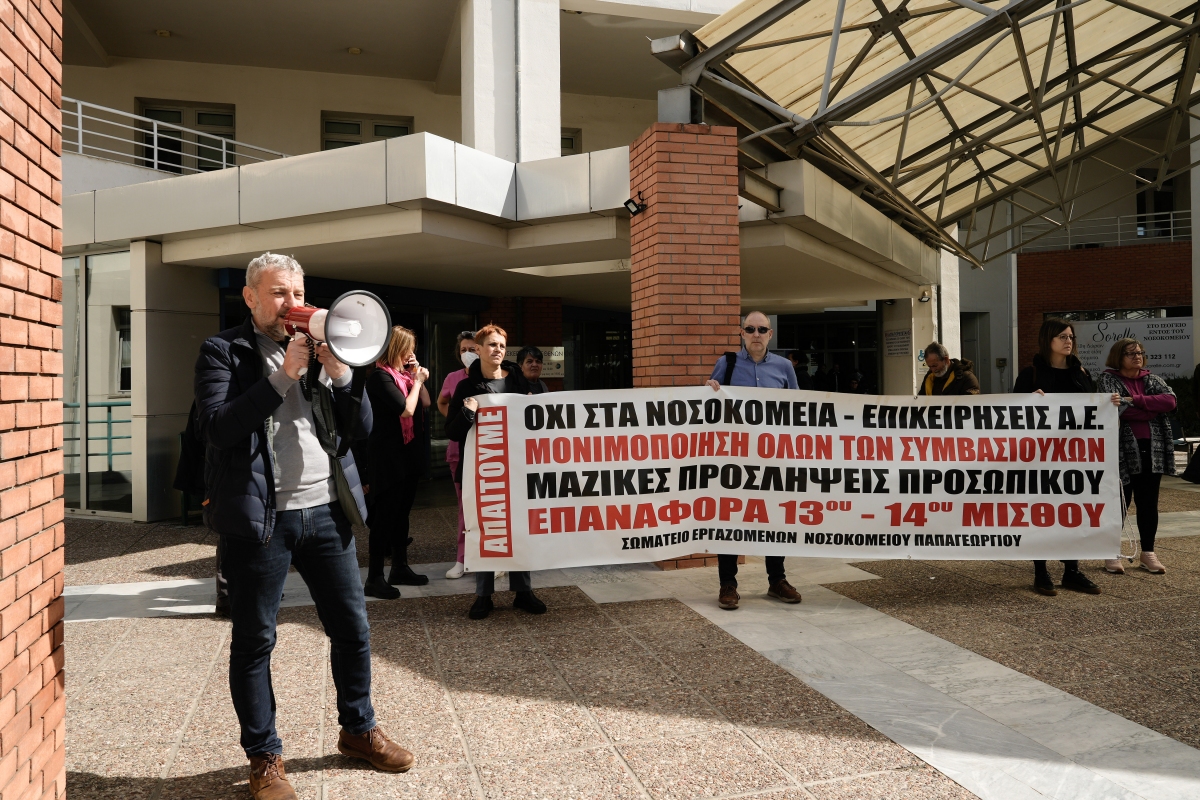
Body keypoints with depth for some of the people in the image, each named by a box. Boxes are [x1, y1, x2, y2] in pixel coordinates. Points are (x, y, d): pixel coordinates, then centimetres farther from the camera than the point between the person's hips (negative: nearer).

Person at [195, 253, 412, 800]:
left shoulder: (319, 349, 13)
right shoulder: (224, 351, 1)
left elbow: (361, 426, 8)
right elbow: (216, 426, -14)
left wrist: (339, 372, -7)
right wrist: (284, 376, -17)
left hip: (325, 510, 4)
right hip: (260, 517, -4)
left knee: (352, 628, 12)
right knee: (254, 640, 7)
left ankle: (358, 729, 32)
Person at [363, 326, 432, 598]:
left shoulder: (403, 374, 11)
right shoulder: (380, 377, -15)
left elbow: (425, 403, 15)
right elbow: (406, 410, -22)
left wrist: (417, 376, 4)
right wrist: (417, 381, -9)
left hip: (408, 453, 9)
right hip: (390, 456, -9)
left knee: (402, 513, 15)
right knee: (385, 516, -5)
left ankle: (400, 568, 26)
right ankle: (374, 578, 2)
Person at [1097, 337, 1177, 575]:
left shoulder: (1153, 380, 13)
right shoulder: (1108, 379, -2)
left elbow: (1170, 400, -7)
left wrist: (1135, 400, -16)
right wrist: (1151, 410, -10)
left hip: (1153, 449, 5)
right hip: (1123, 450, -5)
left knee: (1148, 503, 10)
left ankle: (1147, 553, 20)